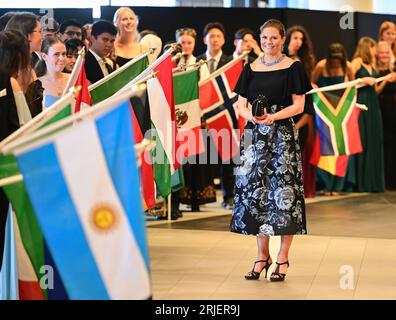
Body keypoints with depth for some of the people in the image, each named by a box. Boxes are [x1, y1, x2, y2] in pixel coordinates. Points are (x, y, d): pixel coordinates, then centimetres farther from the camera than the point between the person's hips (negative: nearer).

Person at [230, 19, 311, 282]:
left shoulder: (293, 67, 1)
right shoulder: (251, 68, 11)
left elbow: (299, 105, -3)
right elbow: (241, 104, 10)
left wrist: (272, 117, -17)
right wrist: (252, 116, -12)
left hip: (283, 135, -3)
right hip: (255, 135, 3)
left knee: (283, 191, -5)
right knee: (255, 191, 2)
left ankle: (283, 257, 4)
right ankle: (262, 255, 13)